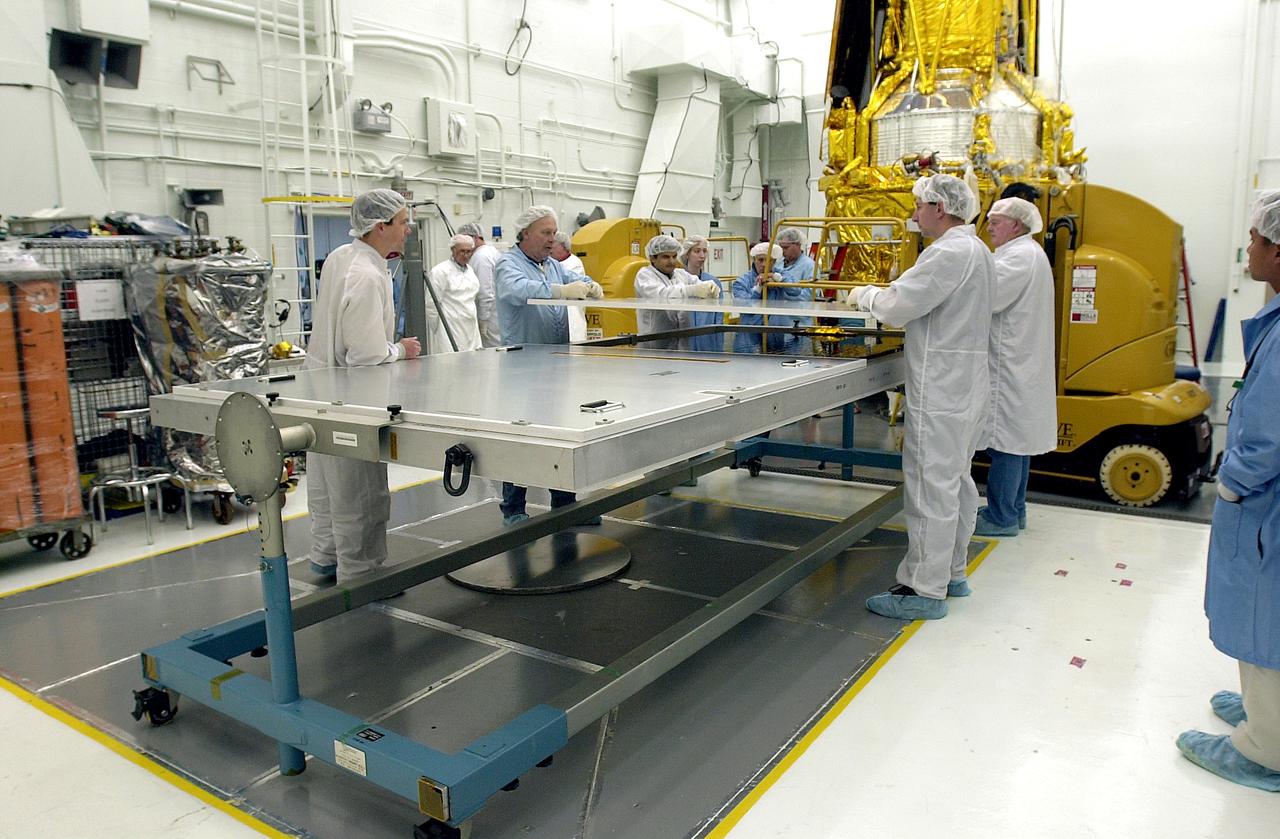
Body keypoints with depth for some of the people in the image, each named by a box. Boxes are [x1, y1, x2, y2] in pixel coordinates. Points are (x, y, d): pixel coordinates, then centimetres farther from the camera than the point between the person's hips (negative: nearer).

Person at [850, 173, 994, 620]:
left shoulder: (950, 252, -17)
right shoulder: (978, 250, 16)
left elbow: (898, 306, -19)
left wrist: (865, 294, 0)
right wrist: (887, 293, 11)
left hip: (941, 391, -11)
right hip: (966, 383, 11)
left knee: (932, 485, -5)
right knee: (956, 480, 16)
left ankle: (925, 589, 2)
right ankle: (951, 572, 28)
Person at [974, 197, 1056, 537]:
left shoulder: (1020, 257, -15)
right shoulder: (1028, 253, 19)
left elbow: (986, 297, -24)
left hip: (1010, 366, -11)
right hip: (1018, 364, 11)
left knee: (1006, 442, -5)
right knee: (1014, 440, 16)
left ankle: (1002, 518, 2)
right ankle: (1014, 509, 25)